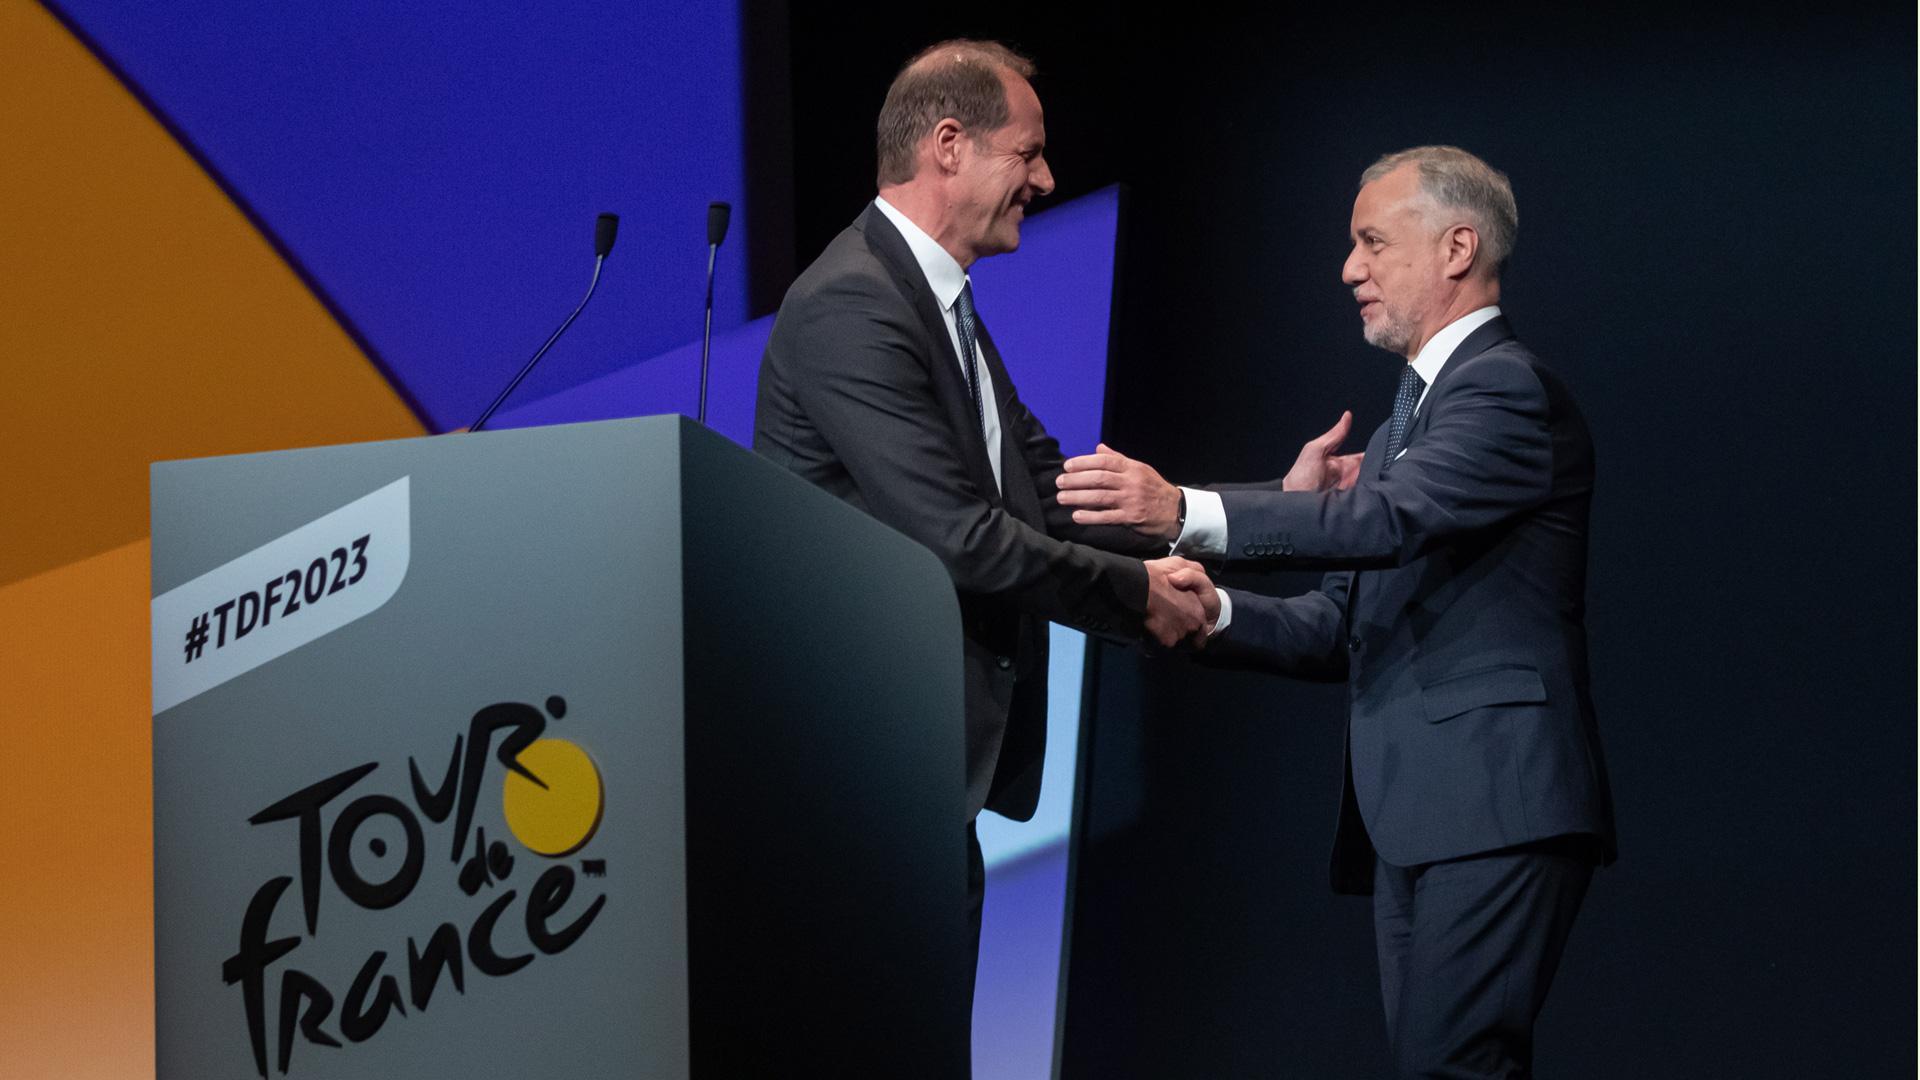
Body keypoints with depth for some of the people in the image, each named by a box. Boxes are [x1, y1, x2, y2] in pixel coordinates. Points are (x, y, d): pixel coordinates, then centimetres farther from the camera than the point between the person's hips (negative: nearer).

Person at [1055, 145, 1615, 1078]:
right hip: (1411, 821, 10)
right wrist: (1208, 610, 1)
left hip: (1493, 804, -10)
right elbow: (1342, 628, 20)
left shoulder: (1507, 387, -7)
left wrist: (1187, 512, -34)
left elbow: (1393, 517, -25)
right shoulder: (1408, 418, 24)